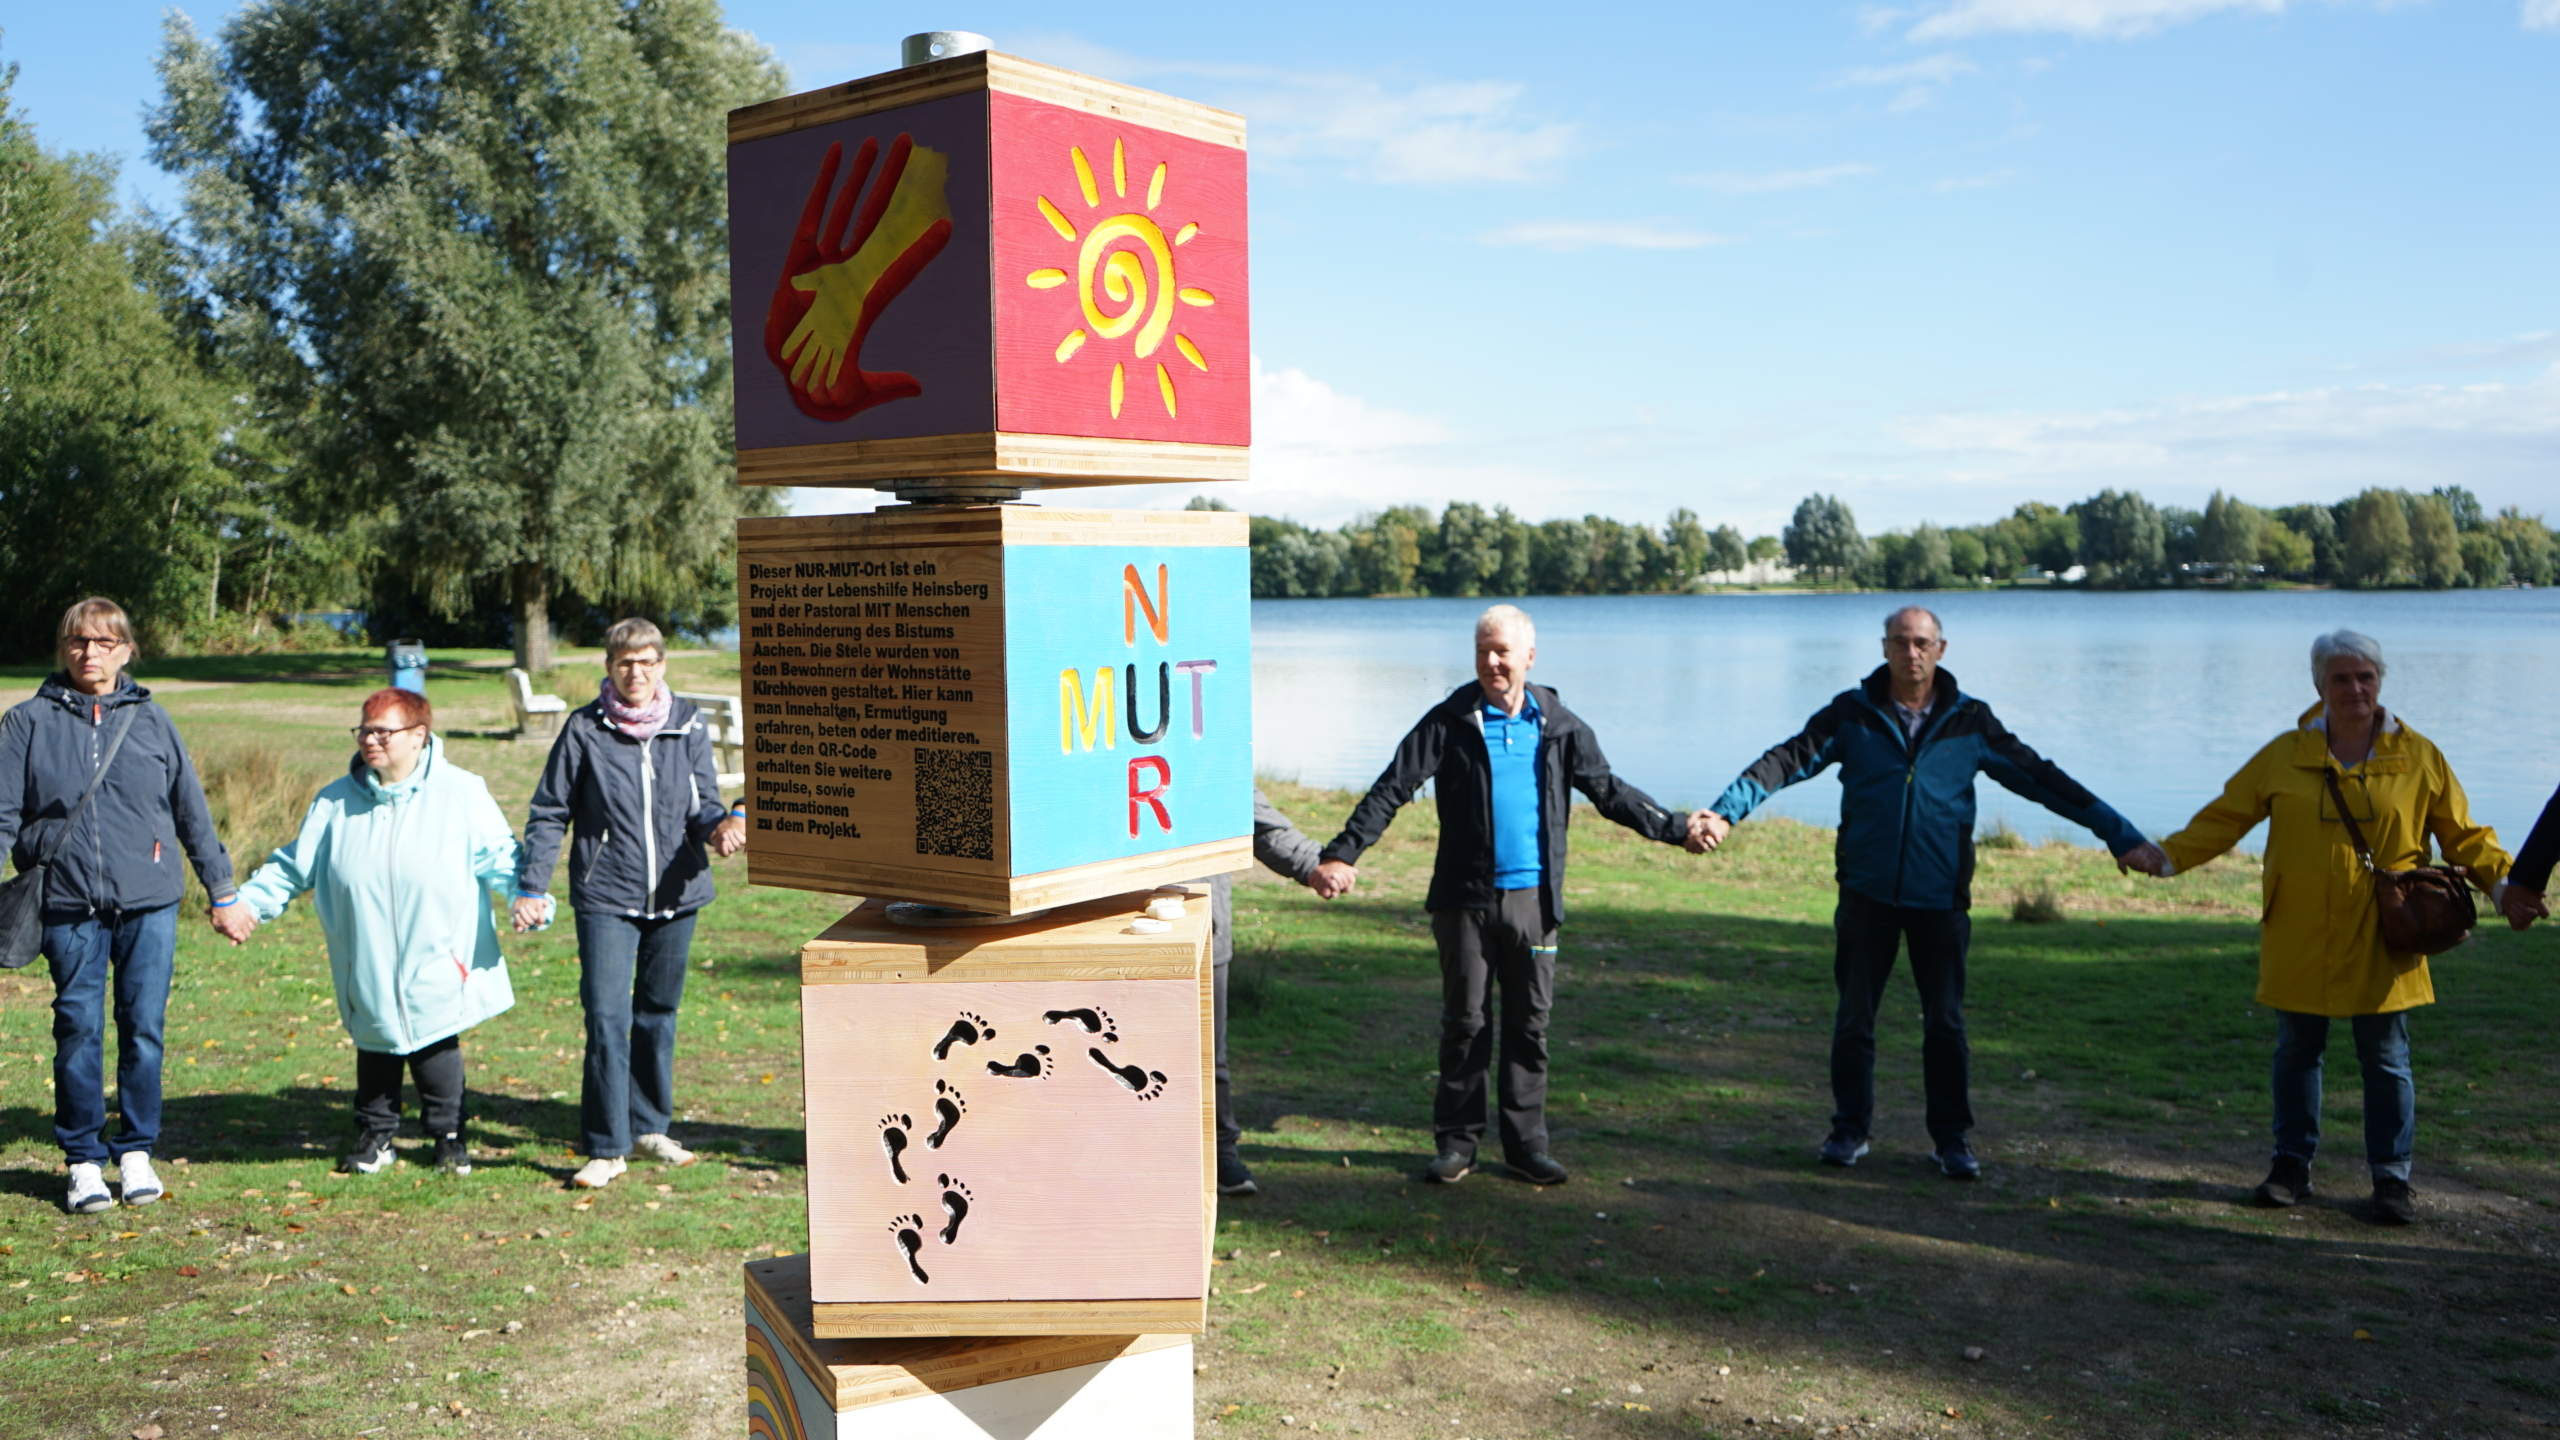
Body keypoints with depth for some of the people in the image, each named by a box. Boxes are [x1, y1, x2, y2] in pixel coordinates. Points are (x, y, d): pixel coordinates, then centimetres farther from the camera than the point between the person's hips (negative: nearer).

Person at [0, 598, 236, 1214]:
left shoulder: (151, 719, 9)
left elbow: (191, 809, 14)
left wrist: (222, 889, 16)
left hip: (150, 902, 1)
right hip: (68, 904, -1)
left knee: (144, 1026, 2)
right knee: (78, 1028, 1)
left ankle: (137, 1151, 16)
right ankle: (84, 1160, 14)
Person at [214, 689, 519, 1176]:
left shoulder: (460, 793, -3)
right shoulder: (336, 803, 7)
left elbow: (498, 856, -3)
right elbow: (292, 865, 14)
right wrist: (244, 902, 4)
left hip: (437, 968, -3)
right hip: (368, 973, 3)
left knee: (436, 1050, 4)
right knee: (374, 1050, 12)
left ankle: (450, 1135, 22)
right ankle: (375, 1135, 29)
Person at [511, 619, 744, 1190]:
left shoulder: (689, 726, 3)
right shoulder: (584, 729, -2)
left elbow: (703, 805, 5)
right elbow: (549, 814, 4)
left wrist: (726, 823, -18)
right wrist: (532, 886, -2)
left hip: (676, 894, 3)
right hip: (606, 897, -3)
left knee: (659, 1013, 14)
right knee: (607, 1018, -9)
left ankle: (649, 1127, 29)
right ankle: (605, 1148, -1)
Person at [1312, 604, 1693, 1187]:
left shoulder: (1559, 726, 6)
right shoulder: (1451, 722, -1)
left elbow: (1610, 792, 16)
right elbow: (1391, 791, -5)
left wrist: (1676, 829, 14)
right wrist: (1342, 854, -14)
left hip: (1533, 898, 2)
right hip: (1467, 898, -2)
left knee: (1529, 1023, 7)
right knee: (1464, 1022, 4)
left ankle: (1526, 1143, 17)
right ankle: (1456, 1142, 15)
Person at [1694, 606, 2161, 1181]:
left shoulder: (1970, 722, 0)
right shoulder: (1853, 713, -2)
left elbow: (2040, 779, 4)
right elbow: (1788, 761, -10)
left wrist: (2120, 835, 1)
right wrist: (1725, 812, -25)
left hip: (1940, 899, 0)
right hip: (1867, 895, 0)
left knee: (1945, 1022, 5)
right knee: (1854, 1016, 7)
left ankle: (1952, 1139, 19)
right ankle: (1850, 1129, 21)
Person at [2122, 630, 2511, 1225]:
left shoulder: (2418, 758, 1)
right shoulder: (2284, 756, 3)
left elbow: (2464, 835, 7)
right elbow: (2225, 816, 4)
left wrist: (2500, 881, -8)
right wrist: (2169, 856, -8)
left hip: (2381, 944, -1)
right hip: (2298, 943, 1)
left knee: (2386, 1060, 5)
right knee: (2296, 1052, 10)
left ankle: (2392, 1177, 17)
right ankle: (2292, 1165, 22)